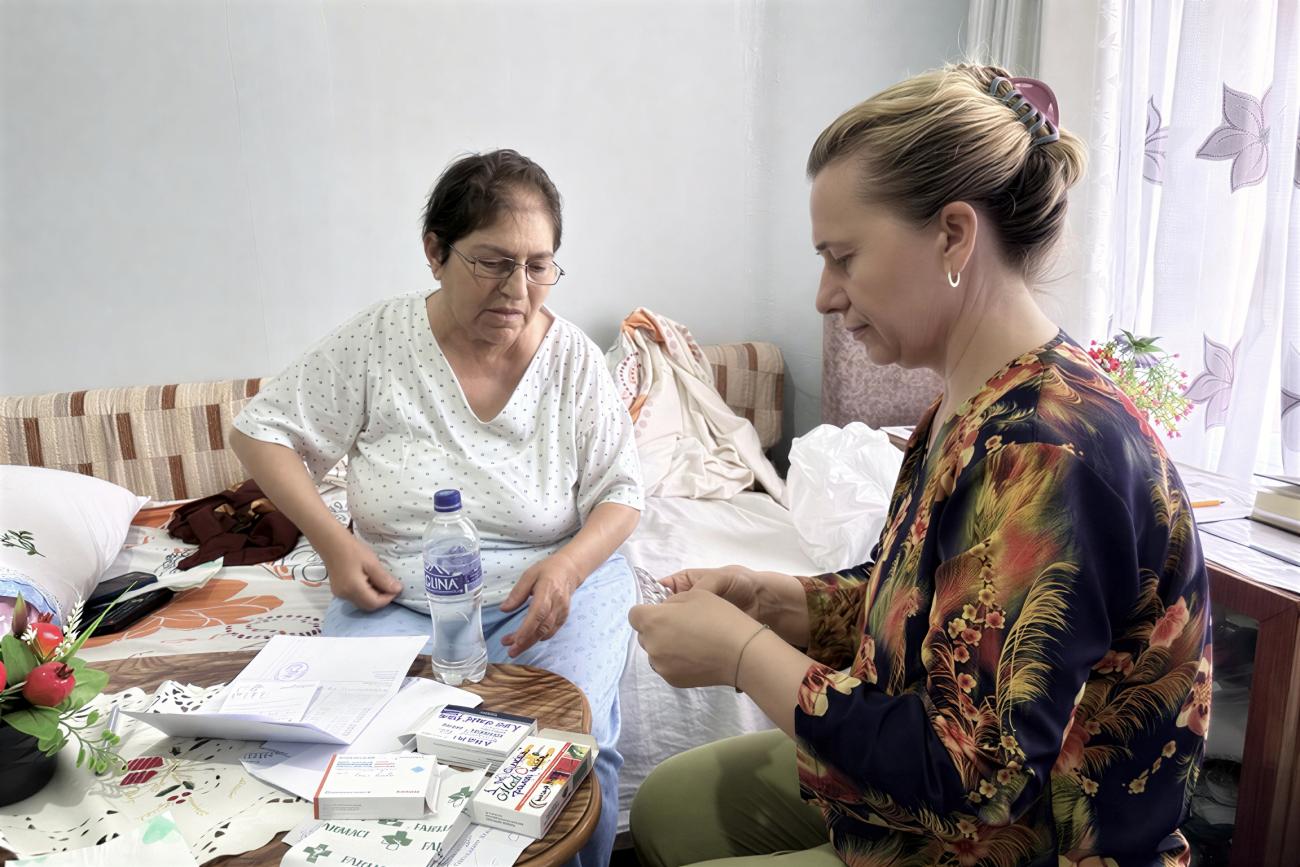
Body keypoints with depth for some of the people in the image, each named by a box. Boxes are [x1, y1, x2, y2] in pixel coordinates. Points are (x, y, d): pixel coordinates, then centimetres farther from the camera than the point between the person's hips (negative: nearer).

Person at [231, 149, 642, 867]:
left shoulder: (572, 357, -3)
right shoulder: (377, 341, -4)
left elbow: (620, 493, 2)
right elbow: (261, 431, 3)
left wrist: (569, 565, -20)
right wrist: (332, 541, -11)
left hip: (550, 582, 0)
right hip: (397, 588, 1)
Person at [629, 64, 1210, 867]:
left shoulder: (1046, 452, -32)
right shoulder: (977, 408, -2)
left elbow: (971, 775, -31)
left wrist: (742, 653, -23)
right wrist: (779, 598, -6)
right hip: (938, 792, 9)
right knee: (666, 803, 17)